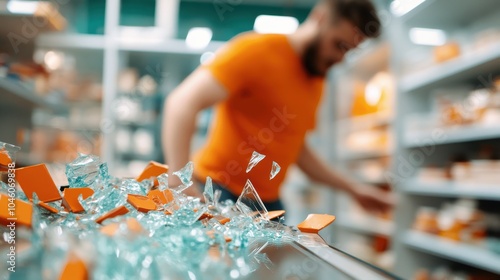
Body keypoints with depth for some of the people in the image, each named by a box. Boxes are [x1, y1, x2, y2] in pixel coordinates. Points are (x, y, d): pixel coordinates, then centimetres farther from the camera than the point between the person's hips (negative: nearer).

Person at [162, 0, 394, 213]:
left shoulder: (316, 83, 10)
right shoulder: (256, 50, -13)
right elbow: (183, 102, -22)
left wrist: (353, 189, 15)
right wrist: (179, 183, -32)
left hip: (267, 202, 7)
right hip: (217, 194, -6)